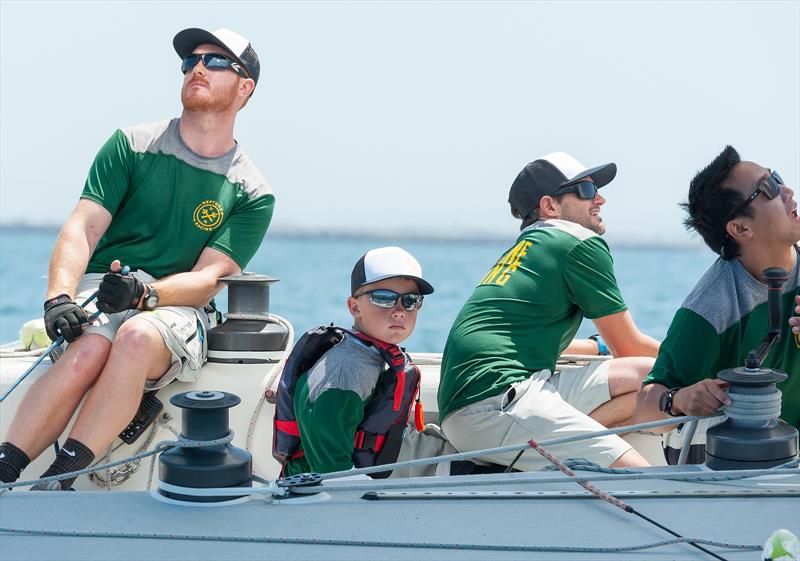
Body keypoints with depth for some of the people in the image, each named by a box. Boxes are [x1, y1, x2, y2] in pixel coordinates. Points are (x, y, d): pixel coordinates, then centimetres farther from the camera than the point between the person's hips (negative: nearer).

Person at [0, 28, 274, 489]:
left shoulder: (253, 195, 7)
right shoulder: (133, 145, 10)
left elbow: (207, 279, -3)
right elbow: (83, 228, 0)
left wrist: (145, 293, -24)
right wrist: (60, 296, -20)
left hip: (176, 310, -1)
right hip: (95, 296, 1)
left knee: (139, 337, -38)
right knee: (90, 348, -36)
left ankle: (58, 481, -38)